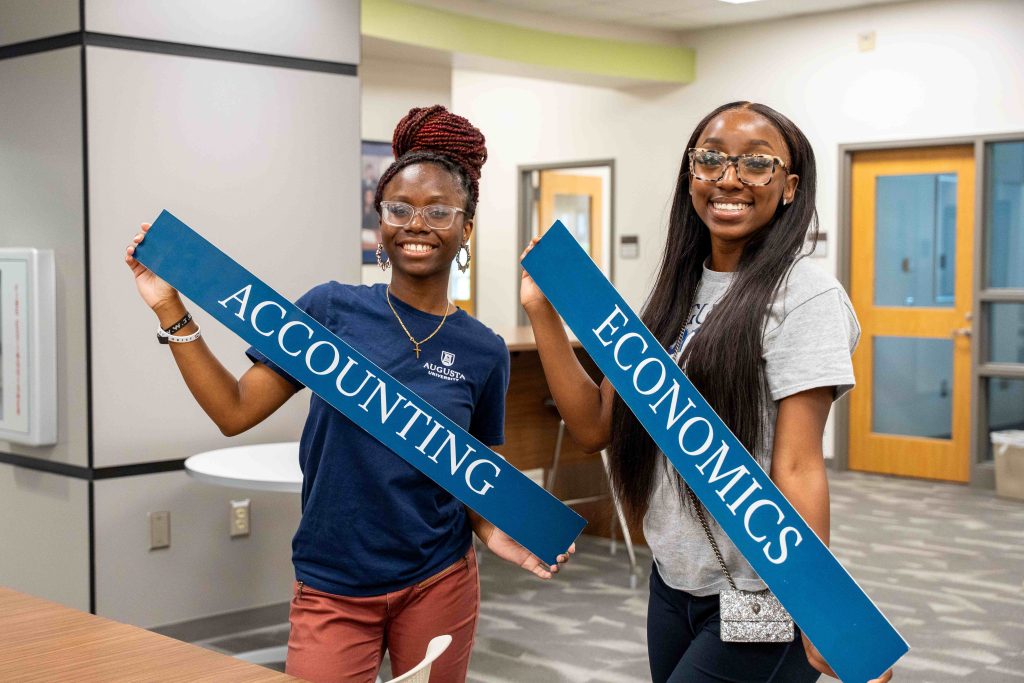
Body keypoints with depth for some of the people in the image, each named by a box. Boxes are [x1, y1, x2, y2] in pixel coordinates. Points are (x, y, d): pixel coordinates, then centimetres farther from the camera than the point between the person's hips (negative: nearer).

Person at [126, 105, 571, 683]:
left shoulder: (483, 352, -2)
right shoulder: (331, 310, -5)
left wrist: (497, 534, -13)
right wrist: (171, 310, -10)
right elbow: (235, 410, -3)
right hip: (333, 591, -1)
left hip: (438, 586, 1)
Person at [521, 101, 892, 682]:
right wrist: (543, 312, -2)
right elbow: (595, 428, 4)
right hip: (672, 585, 7)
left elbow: (796, 469, -18)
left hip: (760, 599, -6)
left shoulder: (804, 295, -12)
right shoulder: (676, 296, 7)